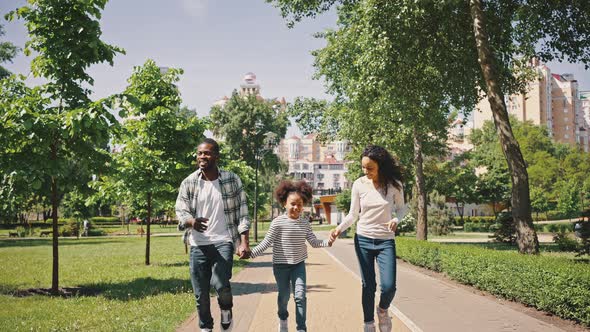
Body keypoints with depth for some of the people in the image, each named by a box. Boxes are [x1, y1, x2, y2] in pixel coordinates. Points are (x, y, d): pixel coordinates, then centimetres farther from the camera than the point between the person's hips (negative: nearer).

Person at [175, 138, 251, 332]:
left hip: (223, 242, -2)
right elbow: (180, 211, 0)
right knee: (200, 292, 7)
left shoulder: (232, 180, -2)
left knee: (220, 284, -20)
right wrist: (192, 222, -24)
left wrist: (244, 242, -10)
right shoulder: (188, 183, 1)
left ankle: (226, 309, 13)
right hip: (198, 245, 2)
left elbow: (242, 213, 0)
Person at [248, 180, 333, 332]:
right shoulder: (278, 222, -13)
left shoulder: (304, 223, 0)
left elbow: (314, 242, 1)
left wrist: (327, 242, -15)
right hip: (281, 265, -3)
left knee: (300, 295, -6)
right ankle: (283, 320, 38)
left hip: (298, 264, 3)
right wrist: (251, 253, -24)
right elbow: (266, 242, -13)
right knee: (284, 296, 10)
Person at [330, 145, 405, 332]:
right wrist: (340, 228, -16)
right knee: (368, 286, 5)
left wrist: (396, 220, -16)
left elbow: (400, 208, 6)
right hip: (363, 240, 1)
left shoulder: (394, 184, -7)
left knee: (389, 287, -11)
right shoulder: (359, 185, -5)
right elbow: (353, 214, 2)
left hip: (386, 241, -1)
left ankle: (382, 310, 23)